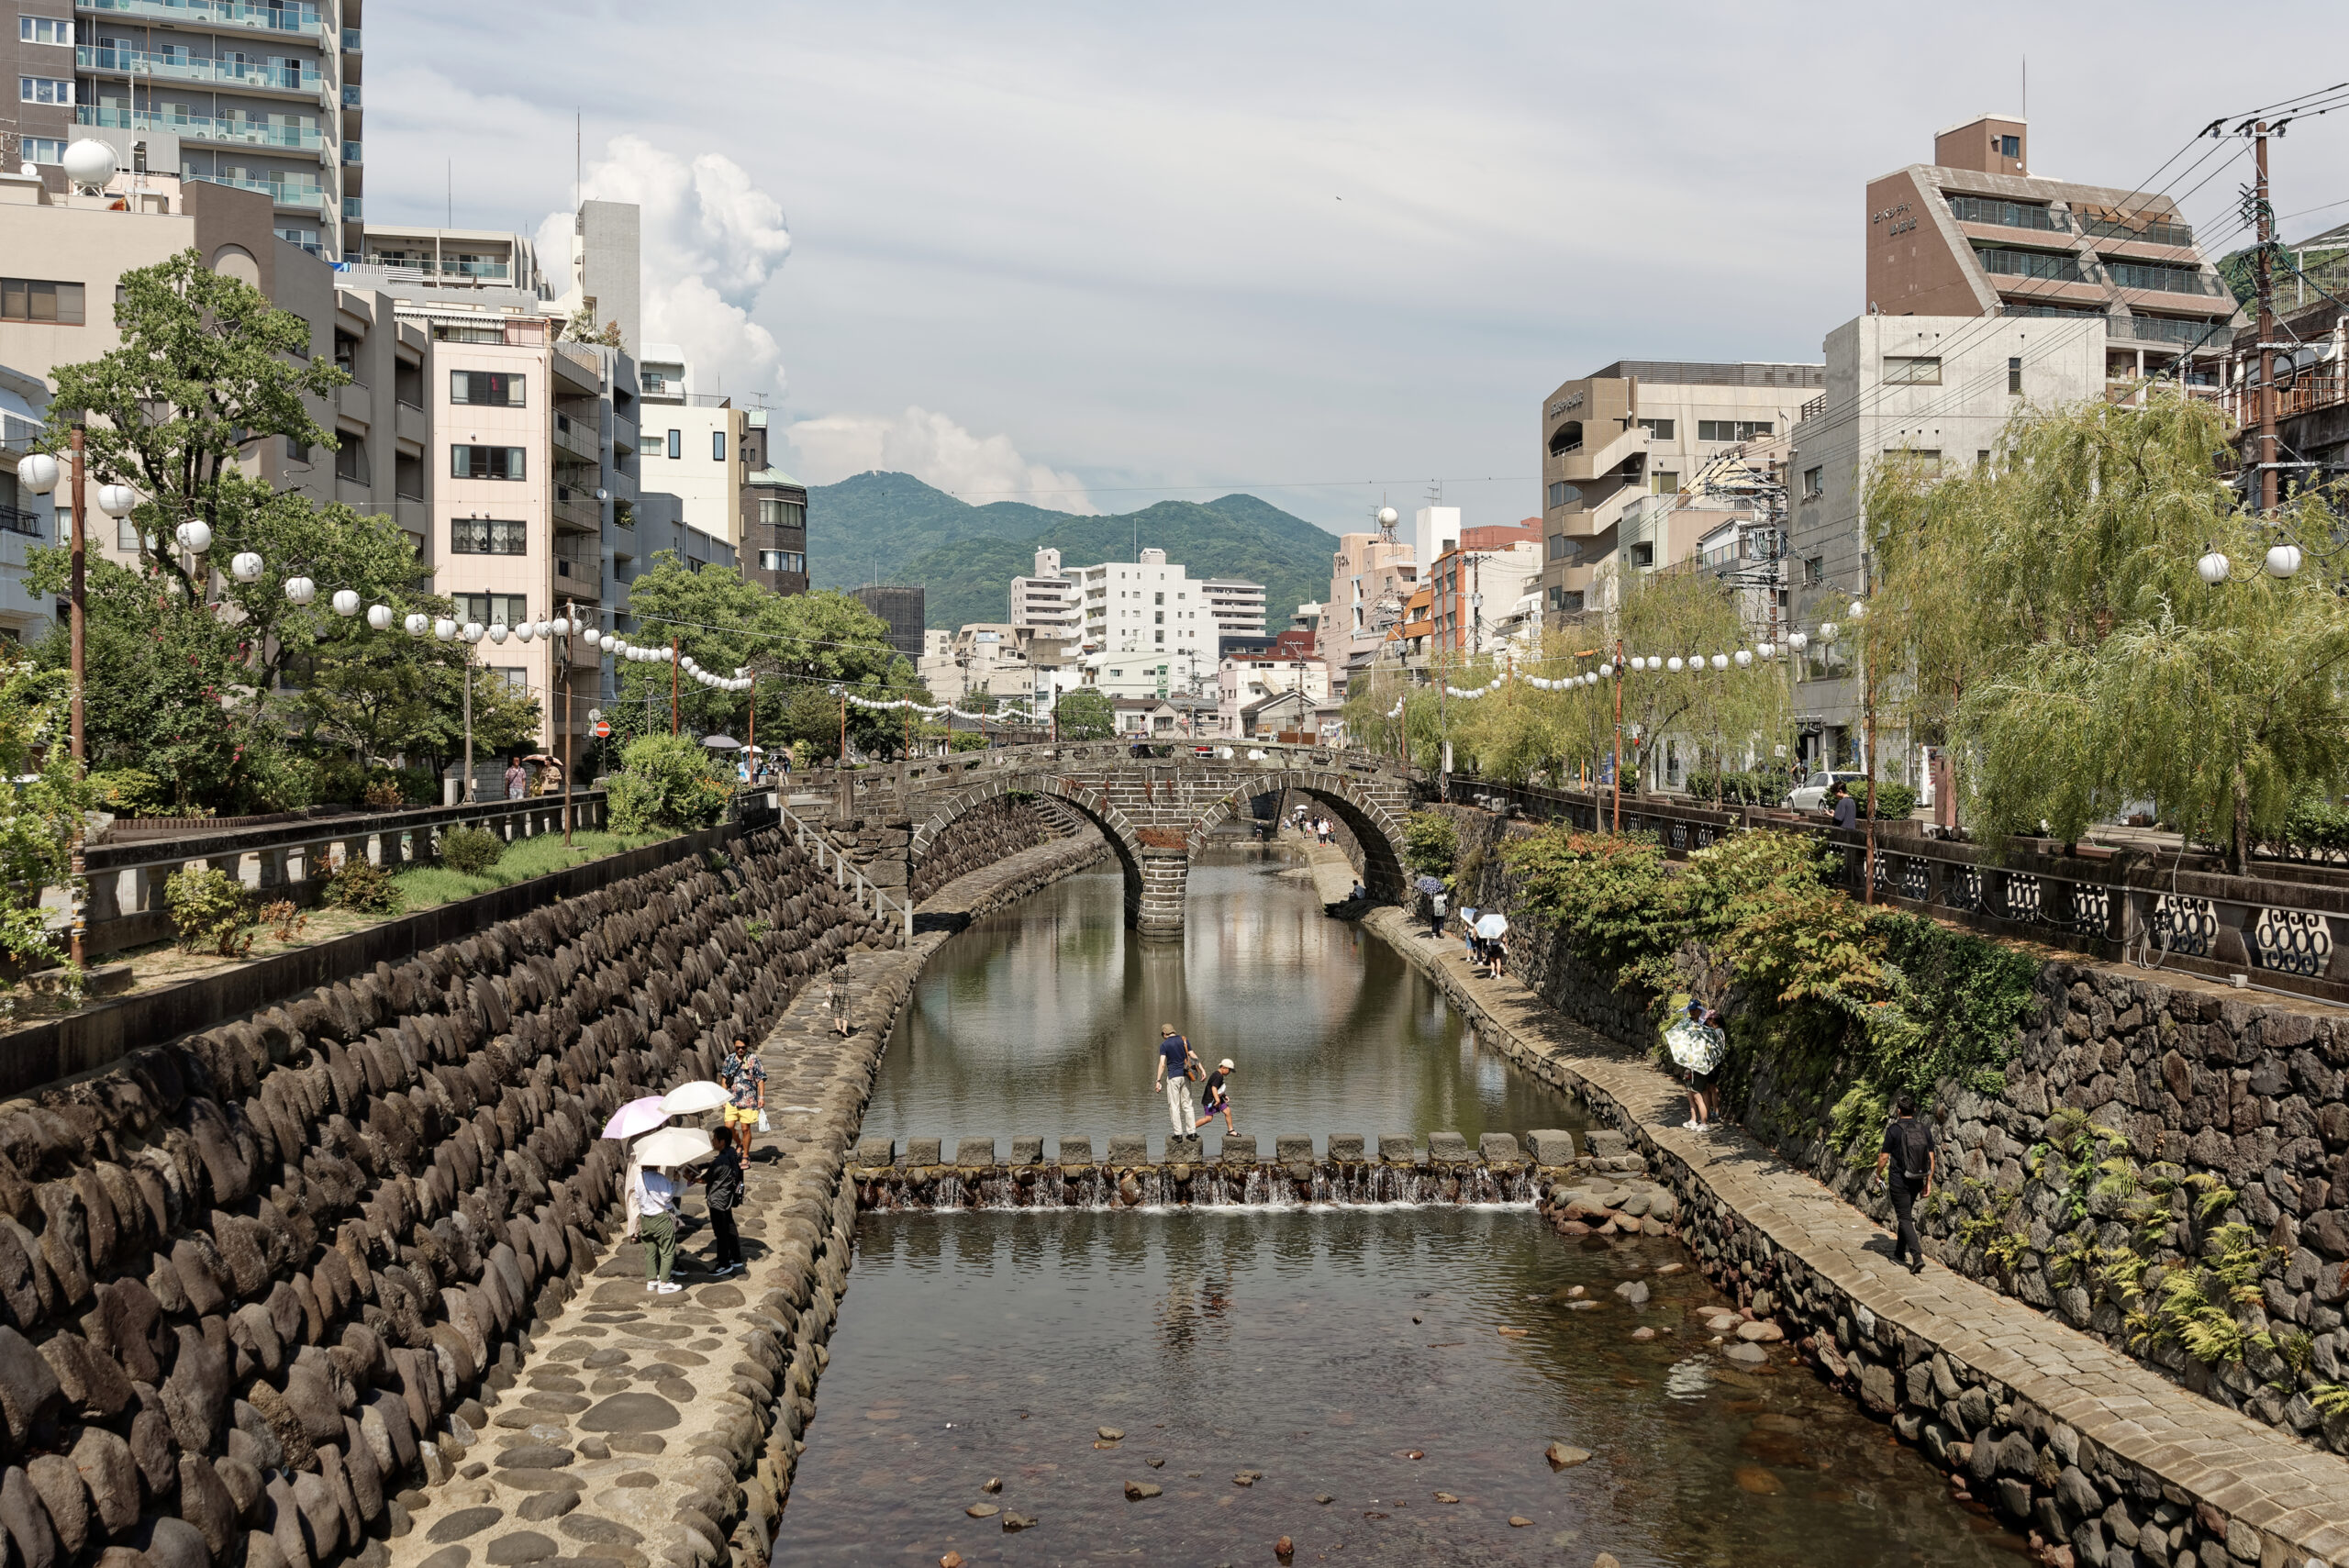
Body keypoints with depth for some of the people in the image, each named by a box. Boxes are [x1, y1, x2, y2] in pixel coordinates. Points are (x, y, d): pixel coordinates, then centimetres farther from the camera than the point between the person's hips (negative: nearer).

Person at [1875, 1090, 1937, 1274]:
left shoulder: (1893, 1130, -13)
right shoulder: (1925, 1130, 1)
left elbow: (1884, 1157, -9)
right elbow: (1931, 1157, 2)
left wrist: (1878, 1175, 8)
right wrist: (1928, 1182, 9)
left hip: (1899, 1181, -5)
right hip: (1917, 1181, 5)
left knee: (1904, 1218, -3)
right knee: (1908, 1214, 22)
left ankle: (1917, 1257, -17)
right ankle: (1900, 1252, 34)